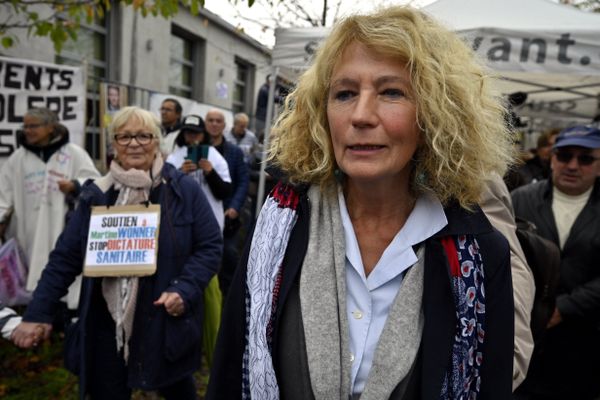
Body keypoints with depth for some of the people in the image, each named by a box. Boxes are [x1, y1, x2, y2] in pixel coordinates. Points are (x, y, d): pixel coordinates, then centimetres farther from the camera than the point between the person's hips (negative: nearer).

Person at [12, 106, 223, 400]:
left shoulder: (183, 190, -7)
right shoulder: (96, 195, 0)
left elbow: (210, 246, -7)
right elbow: (65, 257, 2)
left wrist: (185, 290, -20)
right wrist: (38, 313, -1)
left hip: (167, 323, -1)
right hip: (106, 327, 2)